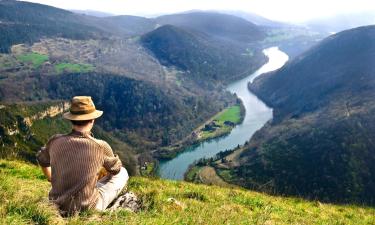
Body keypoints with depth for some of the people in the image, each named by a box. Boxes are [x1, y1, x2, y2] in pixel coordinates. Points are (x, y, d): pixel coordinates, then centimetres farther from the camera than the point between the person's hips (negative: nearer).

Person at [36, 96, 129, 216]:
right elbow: (115, 169, 3)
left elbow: (41, 160, 14)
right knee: (122, 172, 14)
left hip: (58, 207, 5)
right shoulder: (101, 146, -19)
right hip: (88, 209, -4)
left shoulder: (55, 141, -10)